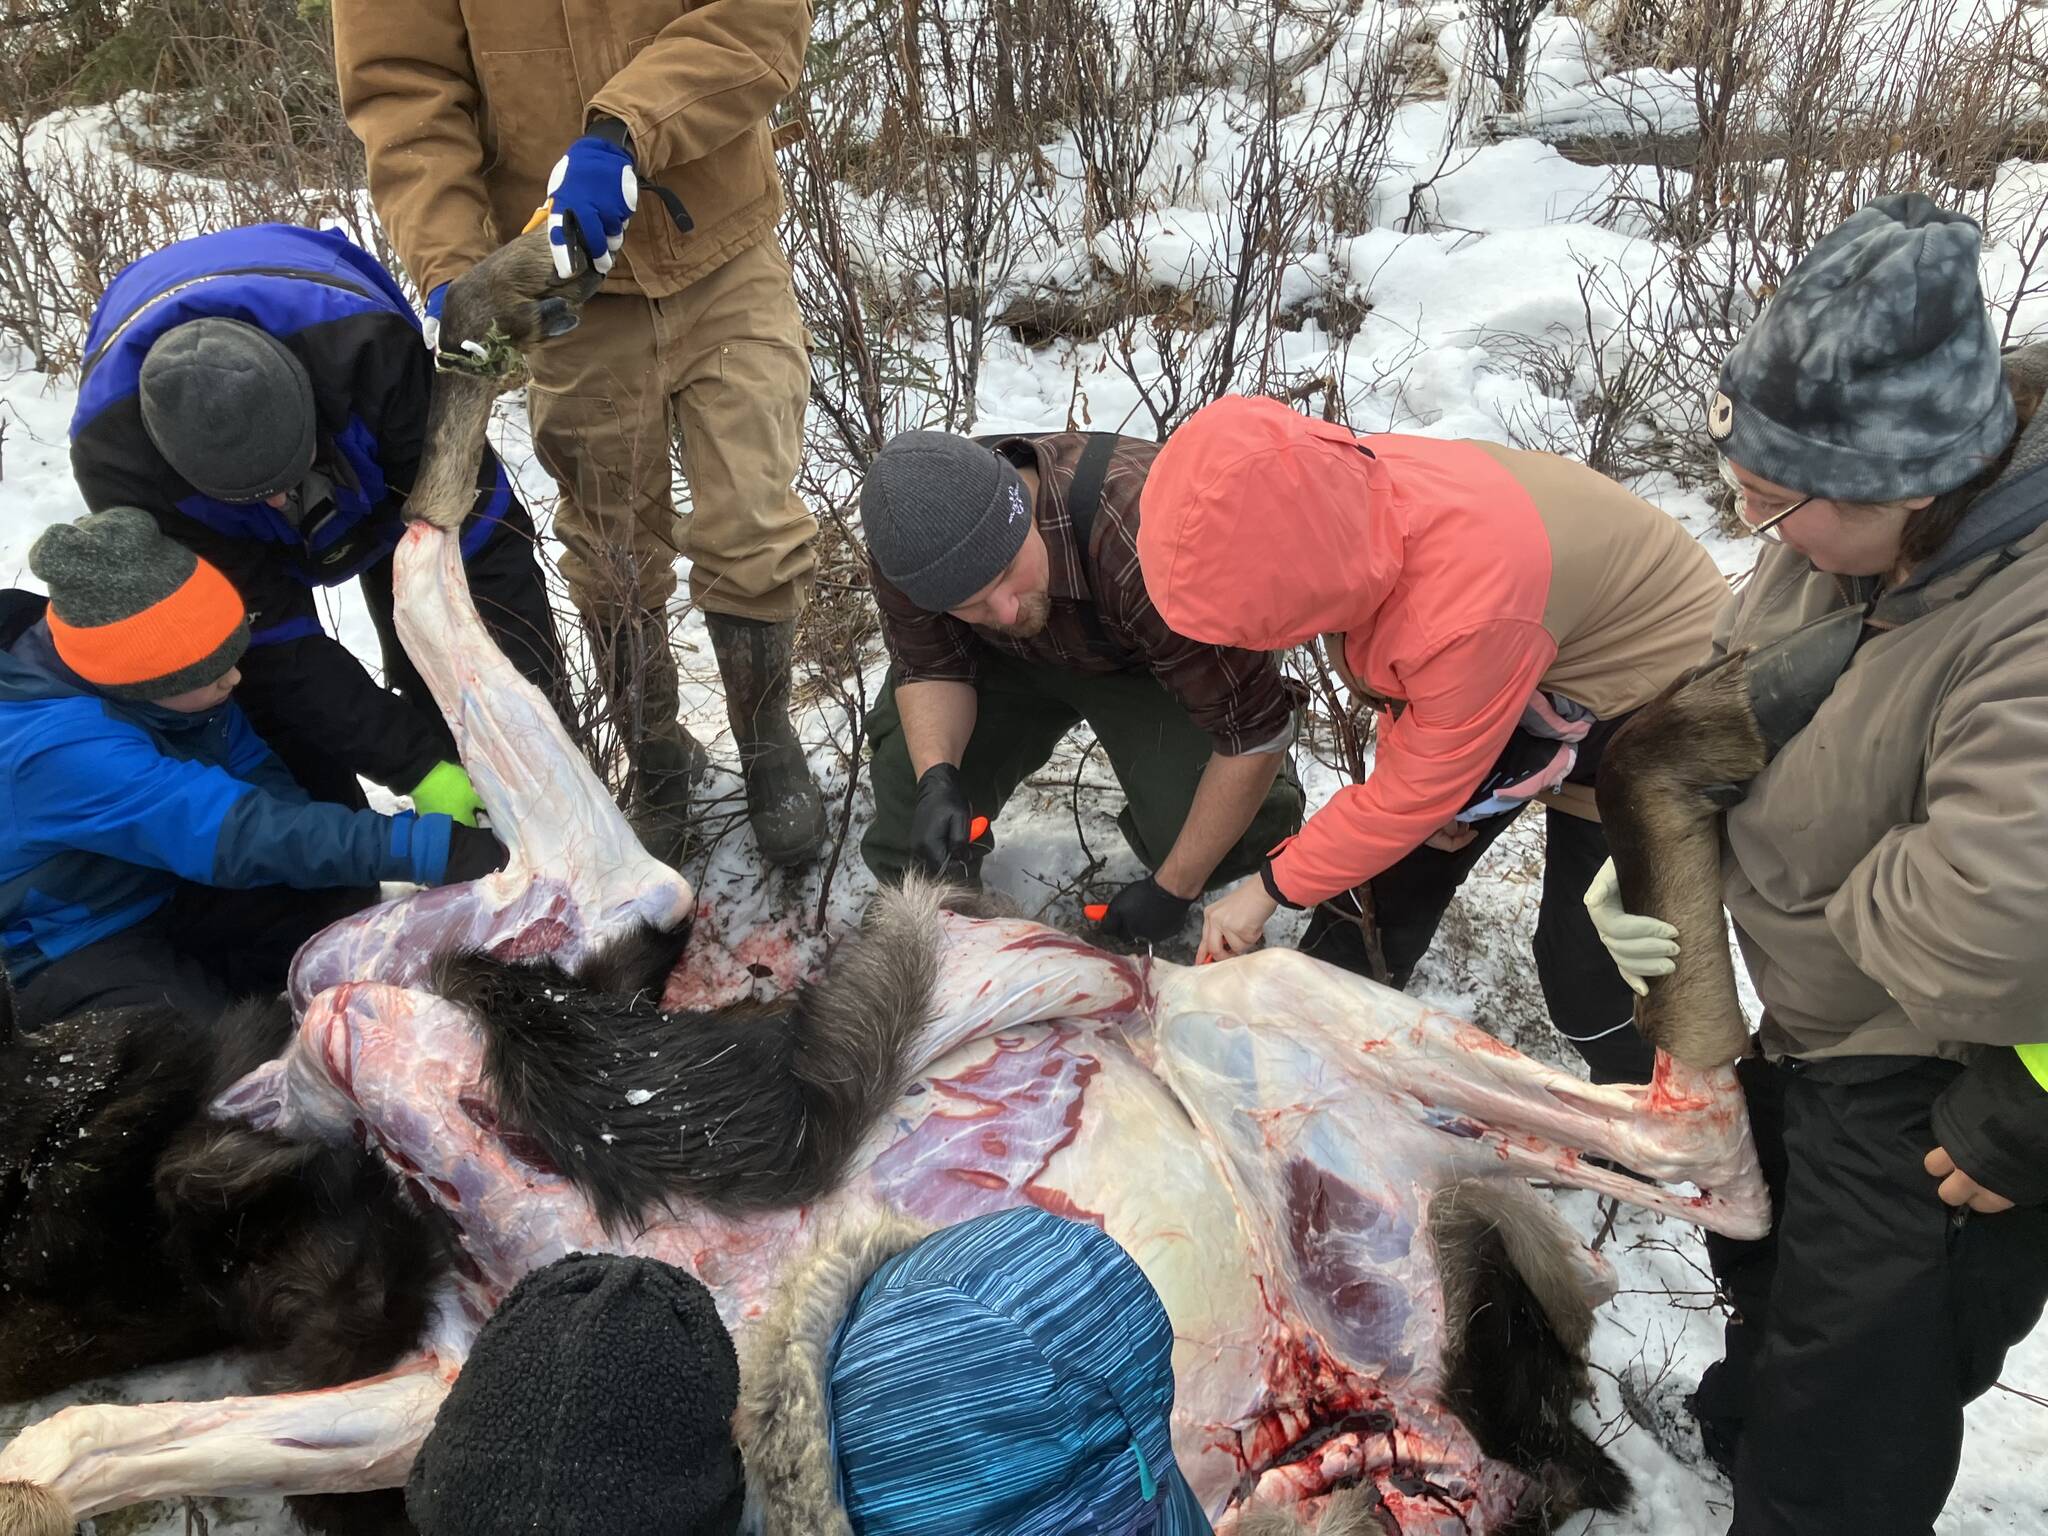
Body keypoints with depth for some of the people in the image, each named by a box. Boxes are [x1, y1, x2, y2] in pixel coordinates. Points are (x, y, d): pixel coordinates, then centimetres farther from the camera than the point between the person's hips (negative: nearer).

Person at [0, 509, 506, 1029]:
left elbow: (255, 774, 0)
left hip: (164, 885, 7)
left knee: (342, 900, -12)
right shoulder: (62, 748, -36)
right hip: (58, 948, -7)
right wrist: (430, 848, -48)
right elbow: (238, 832, -43)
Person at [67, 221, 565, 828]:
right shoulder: (115, 454, -39)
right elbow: (271, 642, -33)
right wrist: (415, 767, -34)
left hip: (378, 465, 0)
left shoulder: (367, 345, -44)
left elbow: (478, 527, -33)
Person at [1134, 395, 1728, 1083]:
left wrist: (1271, 887, -17)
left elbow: (1421, 788, -28)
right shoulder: (1344, 497, -22)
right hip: (1520, 673, 7)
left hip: (1641, 705, -7)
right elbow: (1393, 652, -1)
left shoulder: (1473, 612, -43)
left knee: (1583, 953, -5)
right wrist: (1405, 769, -12)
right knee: (1396, 860, 7)